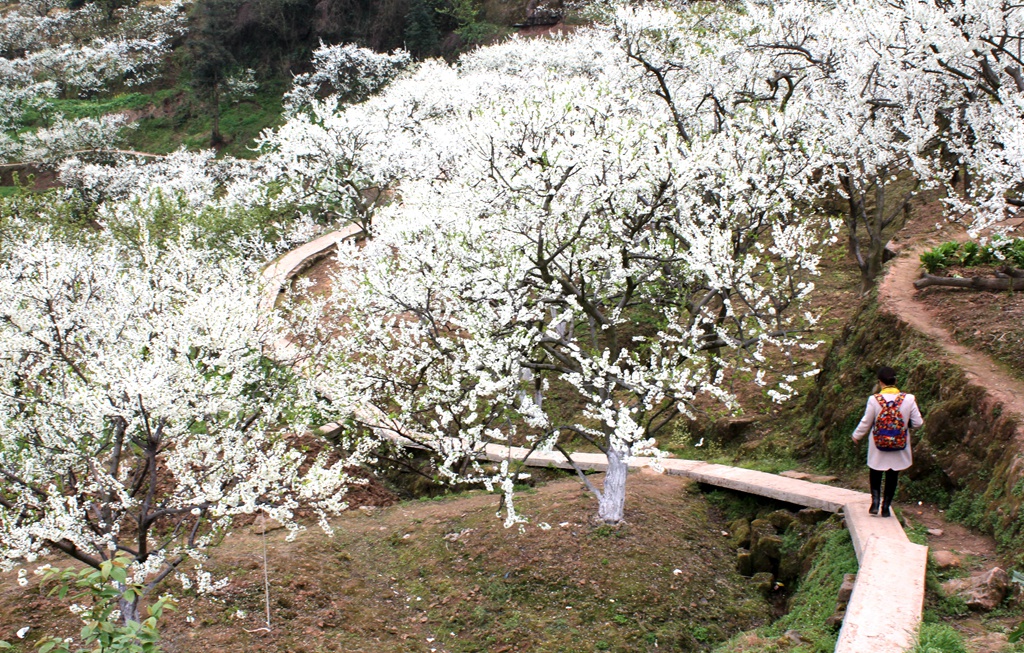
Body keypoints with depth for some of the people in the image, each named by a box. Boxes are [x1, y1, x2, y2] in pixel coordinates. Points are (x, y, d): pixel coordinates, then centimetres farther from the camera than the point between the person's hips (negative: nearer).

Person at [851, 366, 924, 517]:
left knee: (876, 473, 20)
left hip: (878, 447, -1)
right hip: (900, 448, 1)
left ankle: (875, 500, 6)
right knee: (893, 476, 15)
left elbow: (866, 423, -6)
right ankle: (886, 506, 18)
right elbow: (917, 423, -7)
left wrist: (857, 436, 13)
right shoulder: (908, 399, -14)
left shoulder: (874, 400, -16)